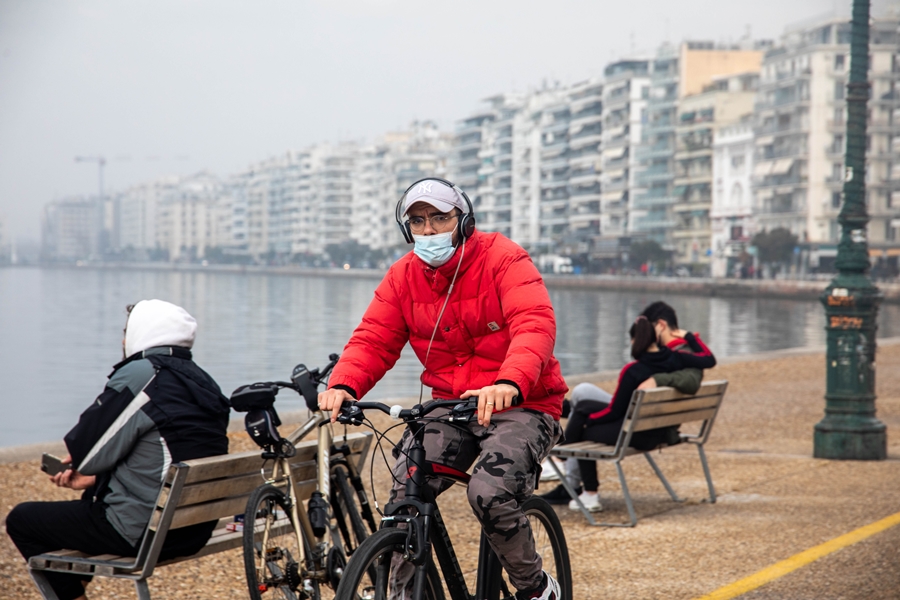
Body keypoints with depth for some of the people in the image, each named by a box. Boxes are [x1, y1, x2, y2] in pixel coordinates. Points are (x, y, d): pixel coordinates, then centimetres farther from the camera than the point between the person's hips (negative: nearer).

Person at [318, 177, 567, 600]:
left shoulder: (503, 259, -13)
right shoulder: (403, 276, 4)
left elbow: (535, 325, -28)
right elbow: (373, 339, -4)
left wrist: (509, 383, -48)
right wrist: (343, 385, -26)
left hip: (519, 405, -5)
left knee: (490, 495, -26)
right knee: (404, 493, -16)